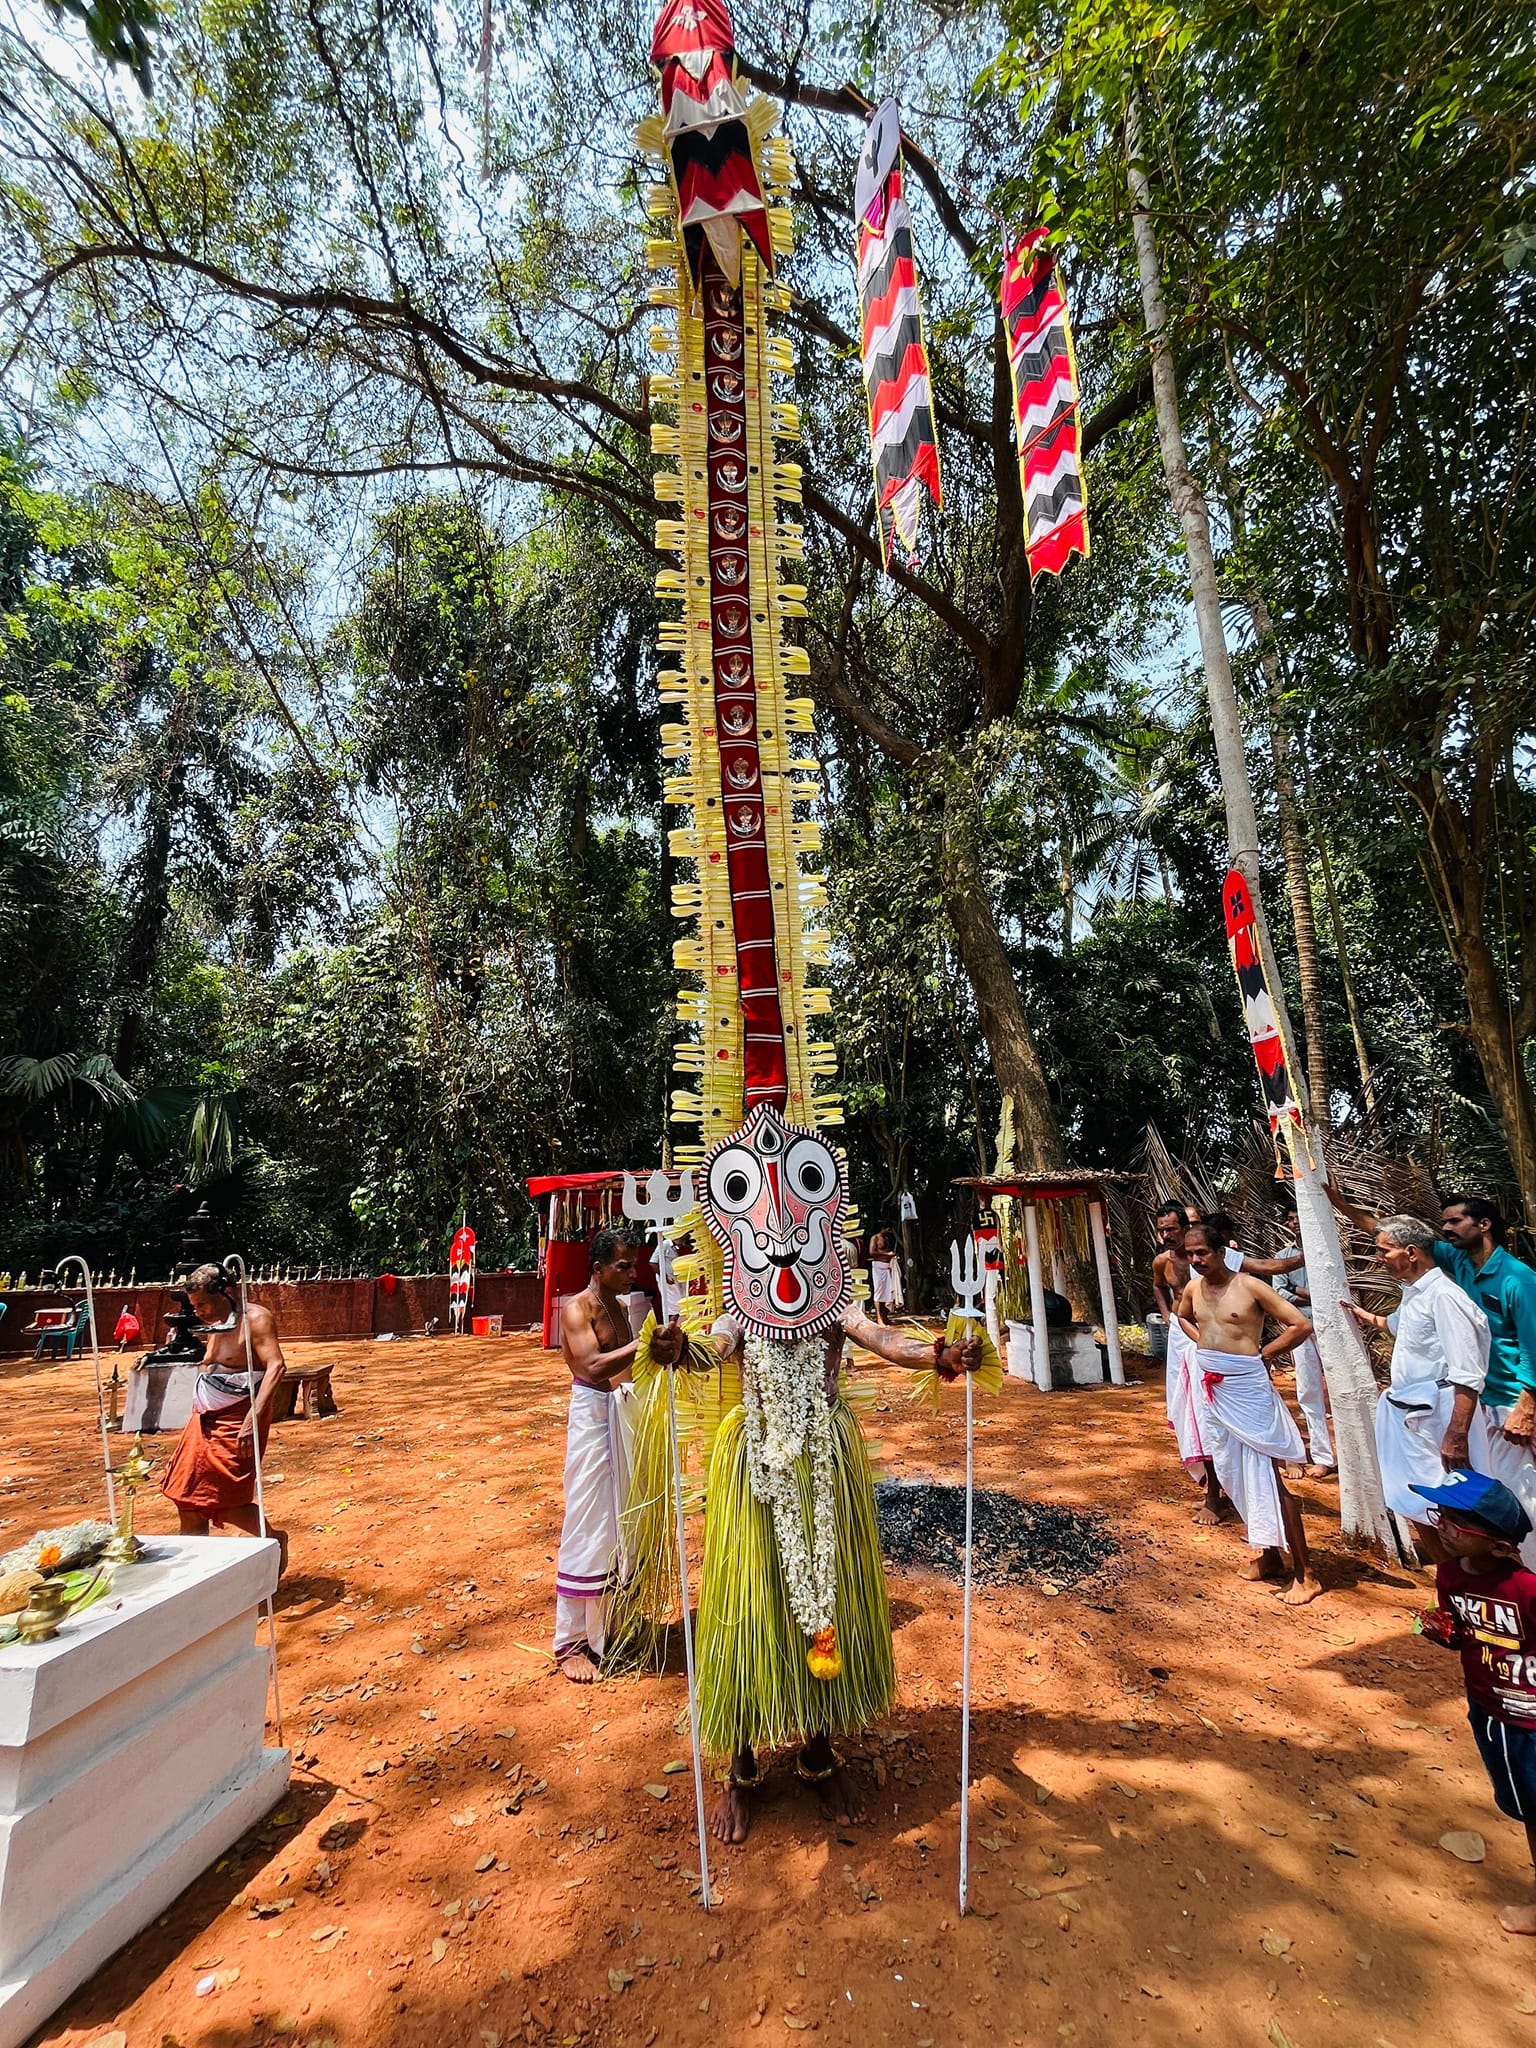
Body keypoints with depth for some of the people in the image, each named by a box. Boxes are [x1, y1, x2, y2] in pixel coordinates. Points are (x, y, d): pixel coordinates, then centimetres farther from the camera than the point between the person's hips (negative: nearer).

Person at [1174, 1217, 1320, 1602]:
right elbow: (1183, 1317, 26)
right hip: (1212, 1389, 7)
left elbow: (1301, 1325, -14)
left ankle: (1304, 1574, 10)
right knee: (1234, 1476, 15)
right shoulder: (1193, 1288, 4)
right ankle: (1269, 1555, 30)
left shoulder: (1249, 1287, -14)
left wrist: (1262, 1353, -9)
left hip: (1246, 1389, -7)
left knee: (1266, 1479, -2)